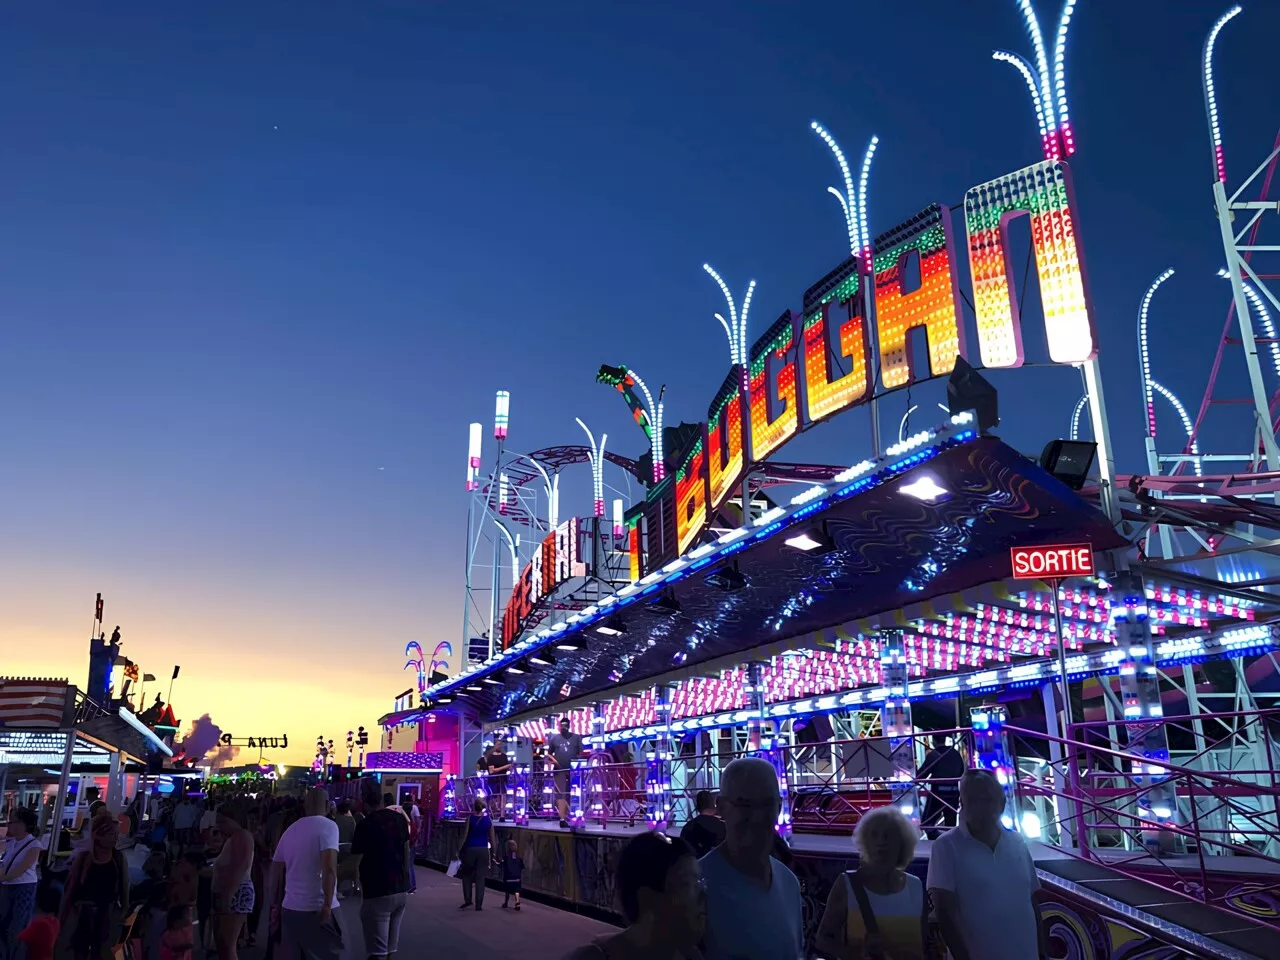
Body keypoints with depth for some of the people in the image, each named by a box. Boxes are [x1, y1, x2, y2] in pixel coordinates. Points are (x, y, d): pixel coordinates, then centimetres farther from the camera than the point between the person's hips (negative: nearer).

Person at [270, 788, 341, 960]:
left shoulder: (289, 830, 13)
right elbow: (329, 867, -21)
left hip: (289, 908, 7)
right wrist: (327, 905, -19)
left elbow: (277, 872, 18)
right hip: (317, 909, -7)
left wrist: (277, 905, 27)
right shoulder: (328, 826, -8)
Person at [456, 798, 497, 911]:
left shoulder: (470, 818, -7)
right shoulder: (488, 820, 1)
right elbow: (492, 838, 3)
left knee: (466, 875, 17)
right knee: (480, 877, 6)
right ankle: (479, 904, 5)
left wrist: (459, 849, -1)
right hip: (483, 850, 2)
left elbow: (465, 835, -8)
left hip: (470, 849, -2)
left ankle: (467, 899, 6)